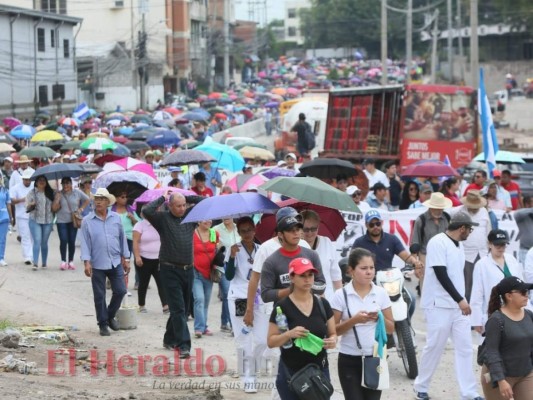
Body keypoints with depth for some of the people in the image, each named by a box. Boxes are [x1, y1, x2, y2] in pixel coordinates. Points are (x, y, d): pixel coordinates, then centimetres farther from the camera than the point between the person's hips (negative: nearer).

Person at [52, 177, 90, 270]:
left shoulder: (77, 192, 2)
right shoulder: (59, 194, 1)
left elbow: (87, 200, 13)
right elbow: (54, 208, -4)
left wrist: (81, 209, 2)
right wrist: (57, 199, -16)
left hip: (73, 220, 1)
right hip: (62, 221, 0)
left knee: (72, 241, 1)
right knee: (63, 241, -9)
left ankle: (71, 261, 11)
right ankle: (63, 261, -1)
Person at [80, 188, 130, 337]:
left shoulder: (116, 218, 5)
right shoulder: (87, 221, -3)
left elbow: (122, 239, 11)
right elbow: (85, 242, -4)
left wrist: (126, 259, 11)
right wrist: (86, 262, -13)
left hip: (115, 262, 2)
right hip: (97, 264, -2)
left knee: (120, 291, 2)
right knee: (99, 296, 3)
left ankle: (110, 316, 26)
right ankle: (103, 324, 15)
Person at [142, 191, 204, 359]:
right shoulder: (163, 218, -4)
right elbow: (147, 210, -20)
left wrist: (186, 197, 6)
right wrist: (162, 198, -8)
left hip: (188, 269, 5)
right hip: (170, 270, -5)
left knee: (183, 309, 13)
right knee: (178, 309, -10)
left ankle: (170, 339, 29)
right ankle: (183, 345, -14)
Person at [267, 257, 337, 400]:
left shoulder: (322, 304, 5)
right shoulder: (282, 307, -7)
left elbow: (333, 334, 12)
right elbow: (271, 341, -6)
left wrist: (332, 341, -12)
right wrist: (289, 334, -24)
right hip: (292, 373, -4)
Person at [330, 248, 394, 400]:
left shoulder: (381, 293, 1)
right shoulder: (341, 295, -6)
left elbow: (391, 329, 6)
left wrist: (379, 318, -14)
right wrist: (354, 320, -21)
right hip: (350, 360, -2)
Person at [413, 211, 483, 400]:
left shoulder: (458, 245, 12)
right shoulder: (438, 242, -15)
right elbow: (441, 275, -20)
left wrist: (462, 300, 18)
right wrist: (460, 300, -21)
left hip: (458, 305, 8)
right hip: (439, 306, -8)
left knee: (465, 348, 4)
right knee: (434, 347, 0)